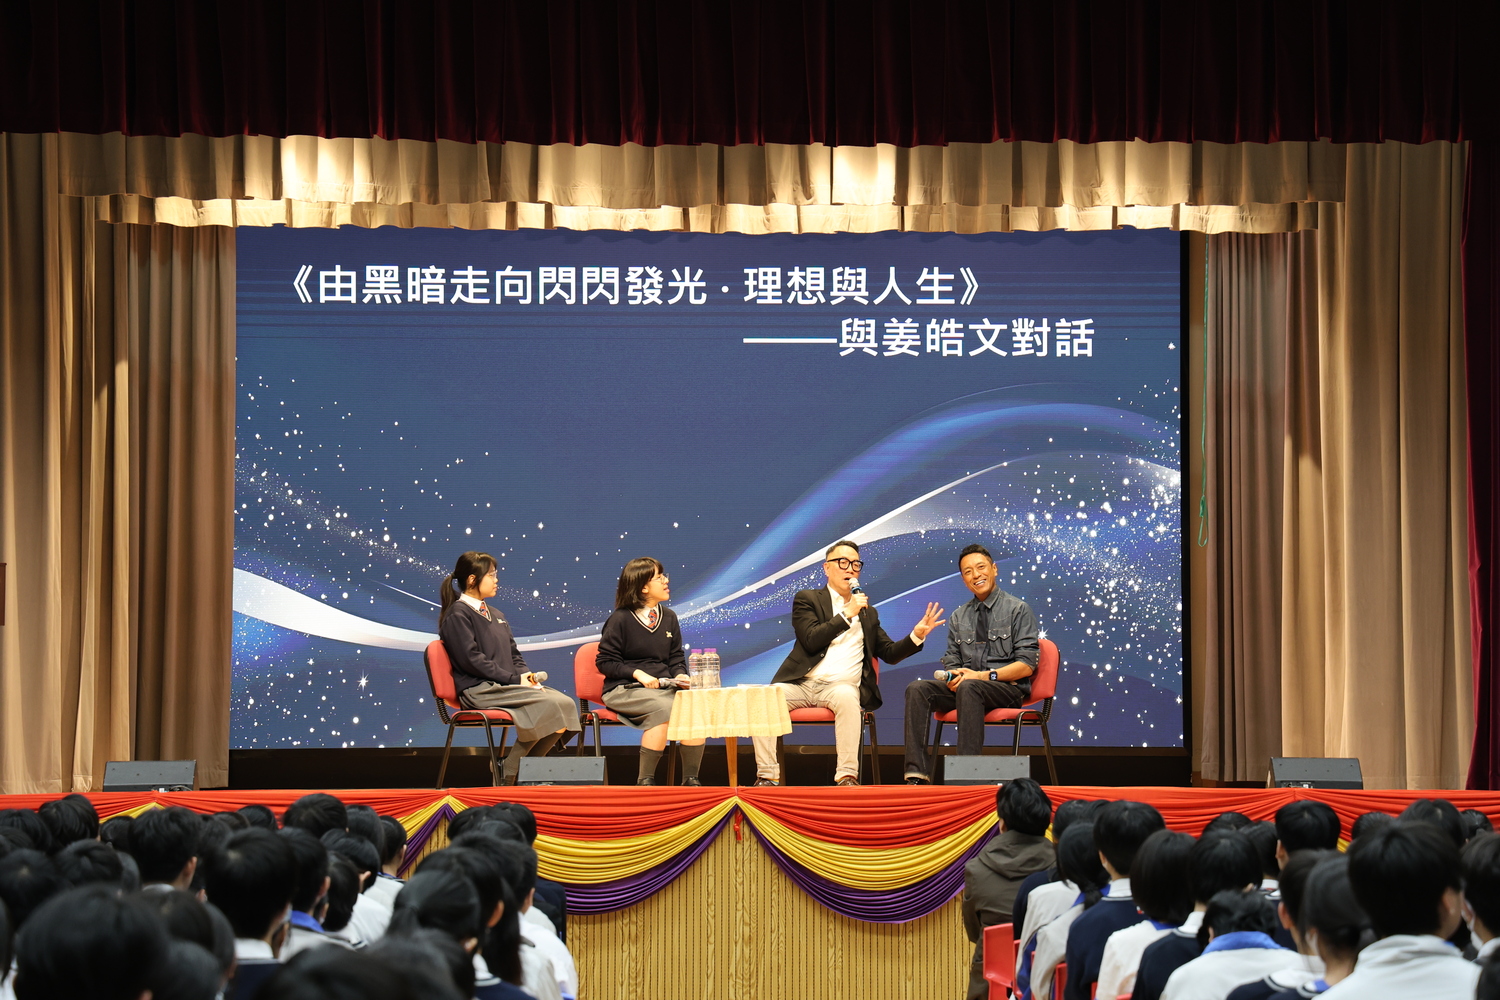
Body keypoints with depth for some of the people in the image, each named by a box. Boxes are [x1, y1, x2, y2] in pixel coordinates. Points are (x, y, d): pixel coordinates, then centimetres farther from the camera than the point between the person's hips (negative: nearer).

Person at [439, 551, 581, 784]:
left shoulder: (496, 616, 24)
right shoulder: (458, 615, -4)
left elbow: (514, 656, 22)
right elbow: (472, 660, -14)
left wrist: (527, 676, -1)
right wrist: (514, 678, -16)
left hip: (506, 686, 8)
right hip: (480, 690, -8)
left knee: (566, 704, -14)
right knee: (550, 703, -26)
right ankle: (510, 774, -15)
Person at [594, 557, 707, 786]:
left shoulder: (669, 617, 14)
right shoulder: (621, 620, -2)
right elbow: (605, 662, -2)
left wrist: (680, 675, -5)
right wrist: (637, 673, -16)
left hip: (664, 686, 5)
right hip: (625, 689, -5)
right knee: (664, 707, -35)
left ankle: (691, 778, -18)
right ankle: (645, 780, -25)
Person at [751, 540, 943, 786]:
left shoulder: (867, 612, 24)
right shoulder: (806, 599, 13)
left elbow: (890, 653, 20)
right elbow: (811, 640, -4)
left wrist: (916, 635, 2)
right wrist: (846, 615, -7)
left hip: (841, 686, 1)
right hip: (801, 683, -1)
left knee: (847, 697, -37)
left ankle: (847, 776, -37)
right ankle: (767, 776, -27)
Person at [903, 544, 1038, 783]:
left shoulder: (1018, 610, 2)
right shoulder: (959, 617, 18)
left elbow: (1026, 665, -6)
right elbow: (951, 661, 16)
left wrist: (983, 675, -18)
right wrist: (953, 676, -10)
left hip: (1008, 690, -5)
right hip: (964, 688, 5)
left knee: (969, 687, -38)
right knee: (918, 689, -21)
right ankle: (917, 773, -31)